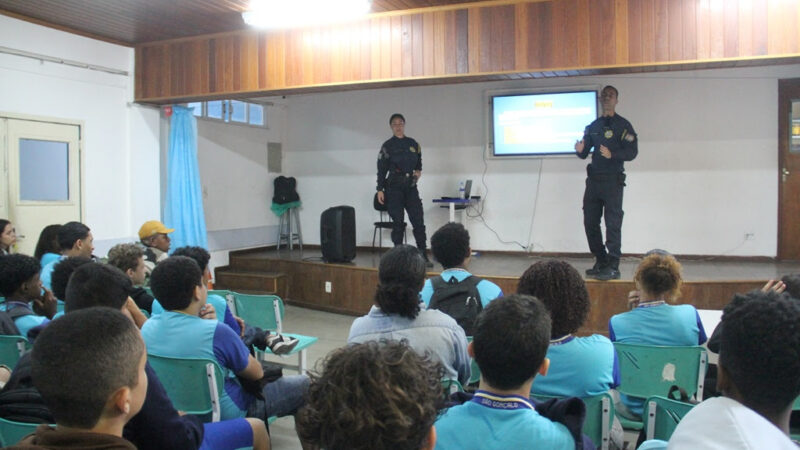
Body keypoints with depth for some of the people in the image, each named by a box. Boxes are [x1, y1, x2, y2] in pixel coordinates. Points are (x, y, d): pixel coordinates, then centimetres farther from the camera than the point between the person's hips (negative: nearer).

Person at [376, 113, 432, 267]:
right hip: (394, 188, -3)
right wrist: (380, 190, -3)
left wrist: (418, 171, 5)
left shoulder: (413, 144, 11)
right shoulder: (387, 146, 1)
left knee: (418, 221, -4)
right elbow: (381, 169, 1)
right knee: (398, 223, -1)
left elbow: (418, 162, 25)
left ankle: (424, 256, 1)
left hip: (411, 187, 3)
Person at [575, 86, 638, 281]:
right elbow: (584, 153, 17)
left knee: (613, 224, -7)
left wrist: (612, 155, -25)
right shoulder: (593, 126, 16)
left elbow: (632, 152, -9)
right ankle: (601, 262, 19)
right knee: (590, 222, 7)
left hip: (612, 180, -6)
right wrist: (580, 150, -7)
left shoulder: (622, 125, 0)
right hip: (593, 180, 6)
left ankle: (613, 267, -3)